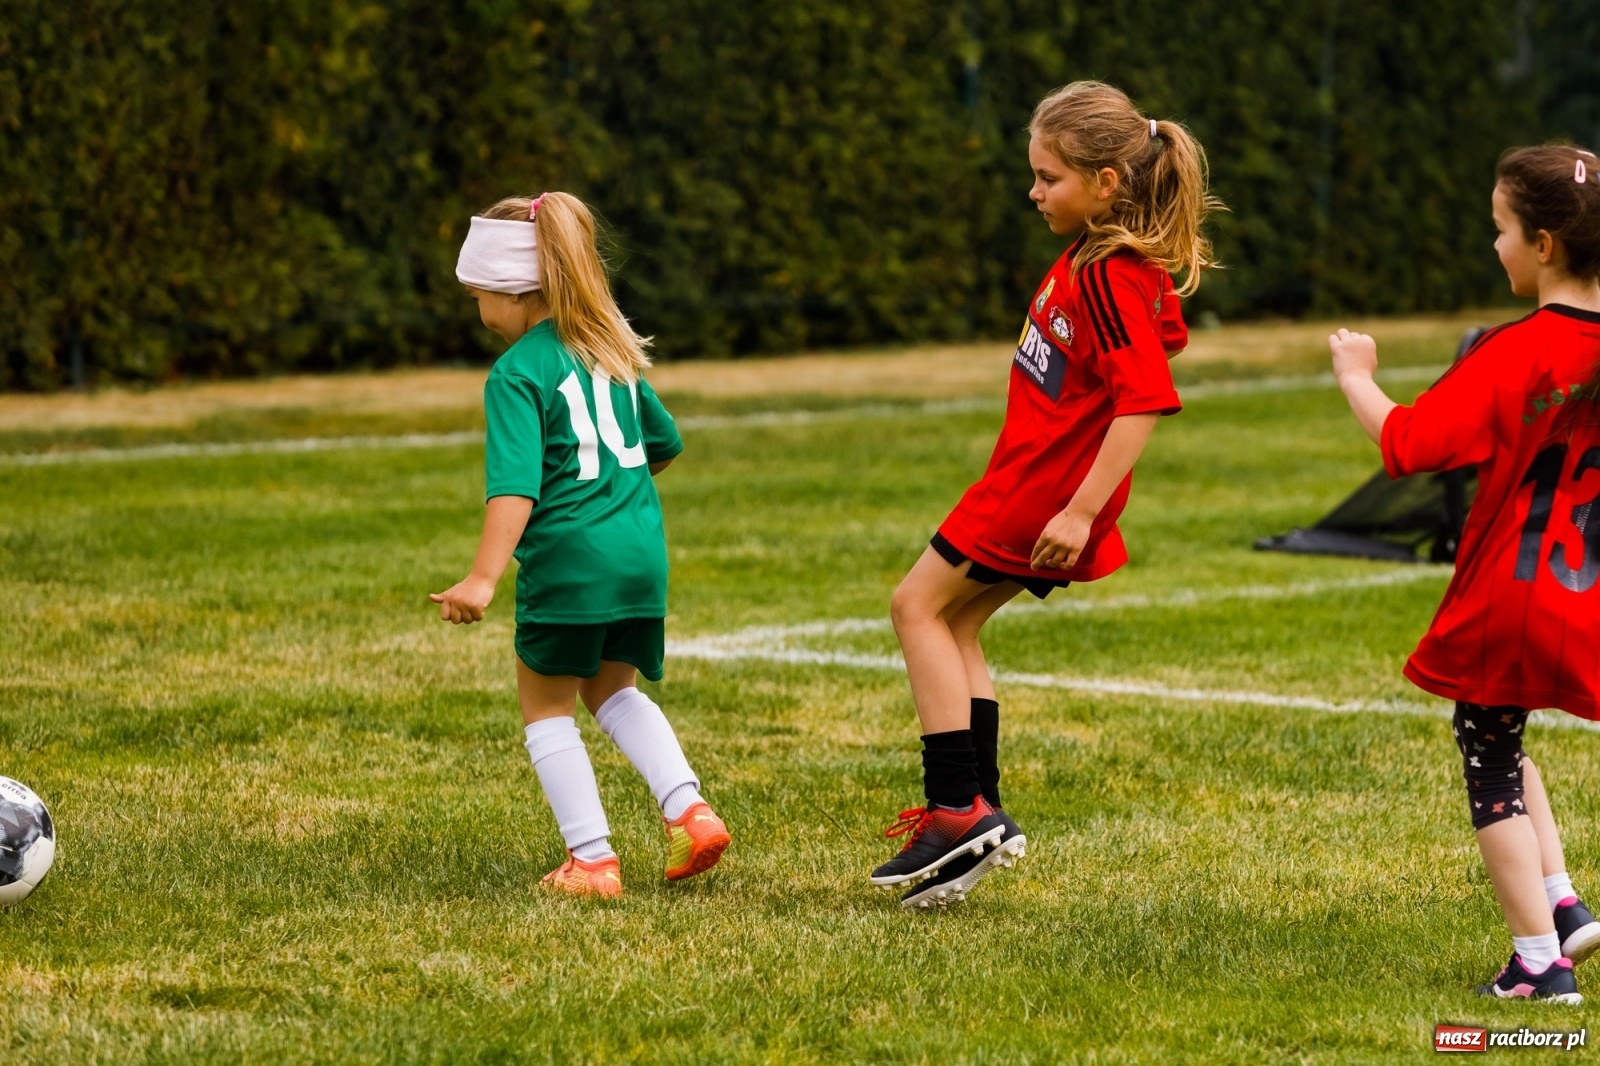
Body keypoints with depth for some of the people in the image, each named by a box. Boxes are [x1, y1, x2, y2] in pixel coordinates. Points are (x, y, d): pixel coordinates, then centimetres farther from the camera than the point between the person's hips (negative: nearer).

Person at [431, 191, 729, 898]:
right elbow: (664, 443, 25)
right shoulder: (612, 350, 13)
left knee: (546, 708, 10)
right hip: (643, 548, 7)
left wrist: (482, 579, -28)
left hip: (568, 555, -7)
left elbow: (514, 483, -22)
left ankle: (591, 859, 5)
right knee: (613, 689, 25)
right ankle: (690, 811, 7)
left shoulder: (517, 375, -9)